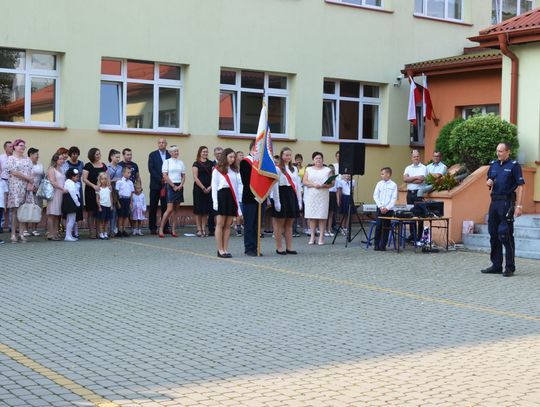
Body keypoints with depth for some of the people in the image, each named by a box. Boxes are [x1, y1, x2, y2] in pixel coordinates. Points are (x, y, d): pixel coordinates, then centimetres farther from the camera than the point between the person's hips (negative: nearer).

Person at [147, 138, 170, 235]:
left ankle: (165, 227, 7)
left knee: (165, 207, 2)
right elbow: (151, 169, -4)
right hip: (155, 184, -1)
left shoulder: (170, 155, 8)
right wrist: (160, 179, -12)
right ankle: (153, 228, 4)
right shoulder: (153, 155, 5)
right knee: (153, 207, 0)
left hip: (166, 184, 1)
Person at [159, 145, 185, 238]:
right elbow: (165, 176, -6)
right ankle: (161, 229, -5)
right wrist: (173, 186, -9)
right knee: (170, 209, -12)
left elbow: (183, 176, 13)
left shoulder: (181, 162, 13)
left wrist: (180, 185, -4)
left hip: (179, 187, 5)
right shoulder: (167, 161, 1)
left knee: (175, 209, 5)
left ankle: (173, 230, 7)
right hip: (170, 186, -5)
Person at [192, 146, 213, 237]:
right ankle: (199, 229, 2)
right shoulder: (196, 164, -1)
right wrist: (203, 188, -12)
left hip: (208, 189, 4)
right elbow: (195, 178, -7)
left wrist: (210, 187, -9)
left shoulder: (211, 163, 10)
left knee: (206, 210, 5)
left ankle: (204, 229, 11)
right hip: (198, 189, -4)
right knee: (198, 210, -1)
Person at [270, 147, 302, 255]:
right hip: (282, 195, -6)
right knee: (279, 223, 0)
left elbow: (298, 185, 16)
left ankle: (289, 247, 12)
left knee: (289, 223, 8)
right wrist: (276, 201, -16)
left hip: (292, 196, 7)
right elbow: (275, 186, -11)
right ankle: (279, 248, 5)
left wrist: (299, 200, 11)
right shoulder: (277, 169, -6)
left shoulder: (294, 169, 16)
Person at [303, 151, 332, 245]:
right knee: (312, 216, -1)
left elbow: (332, 183, 2)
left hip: (323, 196, -1)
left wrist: (323, 185, -16)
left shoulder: (327, 170, 10)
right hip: (311, 196, 1)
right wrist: (313, 184, -14)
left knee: (322, 216, -5)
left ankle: (321, 237, -3)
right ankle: (312, 237, 4)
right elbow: (304, 181, 3)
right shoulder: (309, 169, 14)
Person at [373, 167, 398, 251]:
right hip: (380, 208, 1)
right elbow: (375, 196, 3)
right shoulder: (379, 184, 6)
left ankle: (383, 245, 8)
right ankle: (376, 244, 4)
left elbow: (394, 198, -3)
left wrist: (387, 208, -13)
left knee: (386, 228, 2)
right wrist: (380, 207, -8)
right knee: (378, 226, -4)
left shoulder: (393, 185, 0)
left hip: (389, 209, -1)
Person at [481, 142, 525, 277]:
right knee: (493, 234, 9)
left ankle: (510, 267, -1)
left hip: (507, 202, -7)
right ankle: (496, 265, 18)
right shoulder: (493, 164, 14)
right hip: (494, 201, 7)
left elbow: (520, 186, -9)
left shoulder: (514, 165, -5)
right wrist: (488, 183, 0)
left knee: (506, 235, -7)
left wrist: (519, 205, -16)